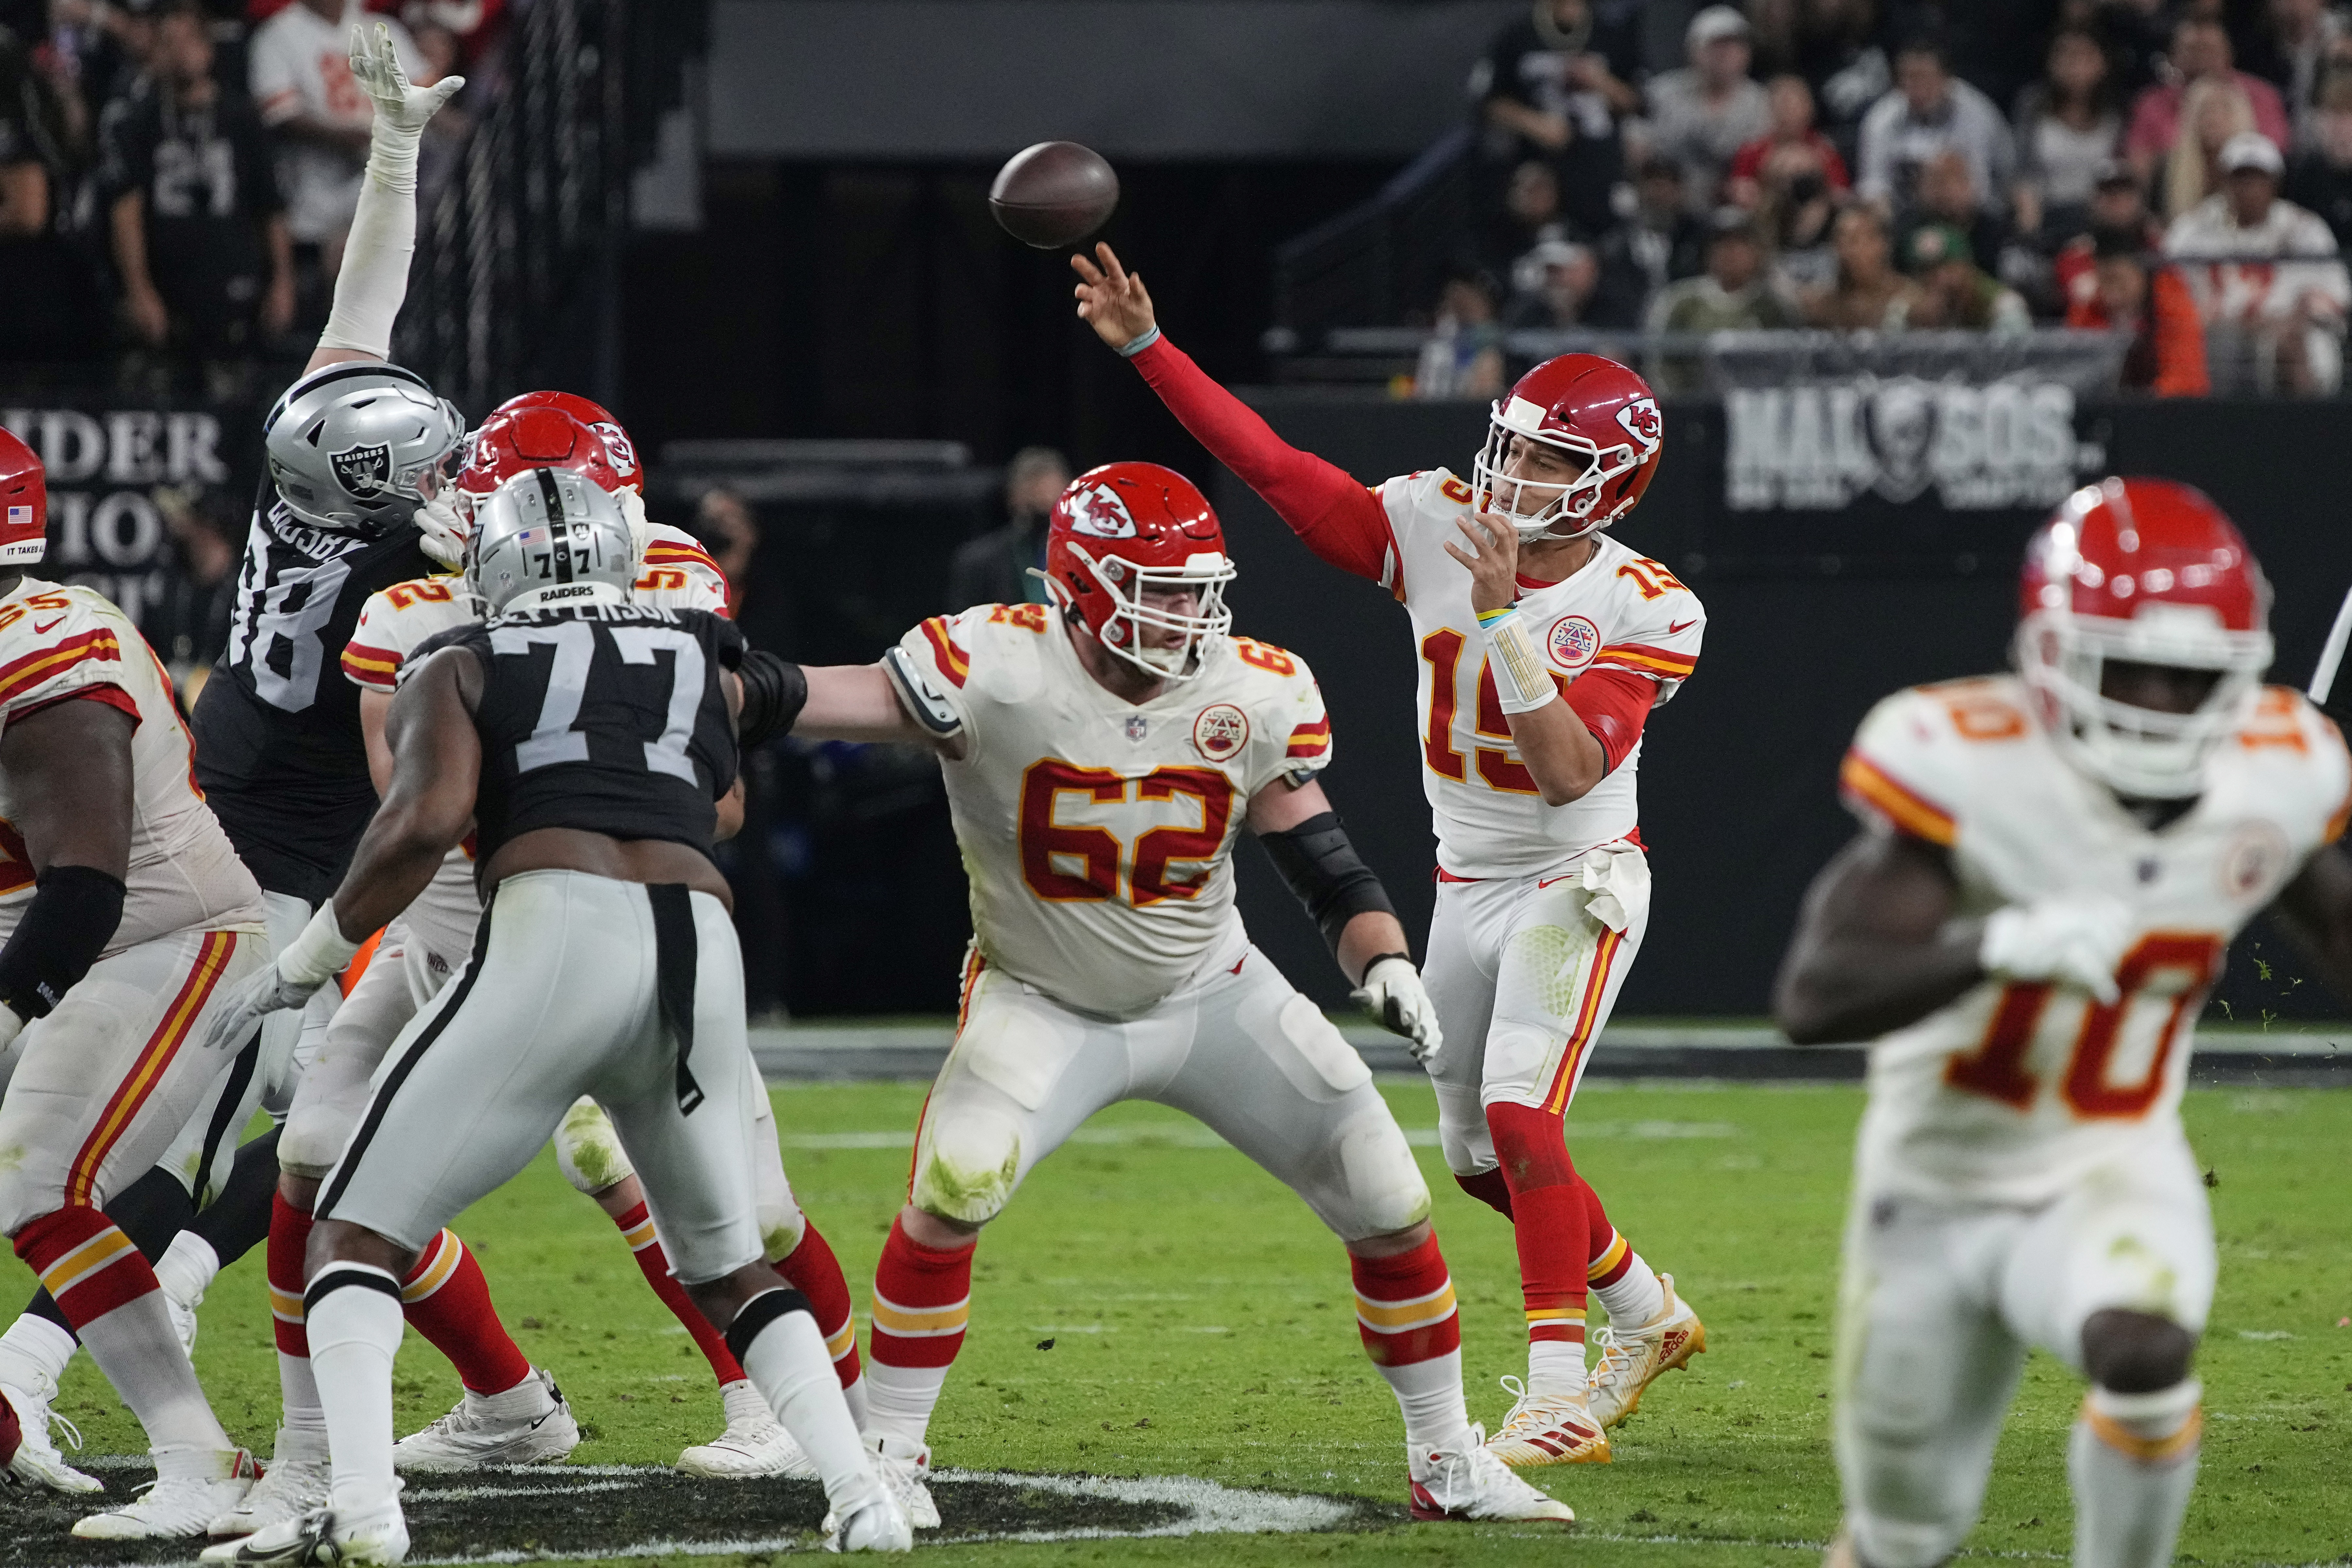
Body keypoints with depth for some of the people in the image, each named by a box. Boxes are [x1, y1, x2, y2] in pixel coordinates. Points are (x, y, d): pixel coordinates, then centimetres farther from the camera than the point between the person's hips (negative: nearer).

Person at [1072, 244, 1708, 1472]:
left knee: (1520, 1113, -23)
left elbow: (1568, 772, -29)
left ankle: (1560, 1397, -21)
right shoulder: (1436, 529, -6)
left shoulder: (1643, 612, -18)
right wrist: (1146, 347, -16)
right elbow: (1274, 468, -9)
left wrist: (1506, 618, -35)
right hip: (1468, 888, 6)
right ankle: (1649, 1317, 36)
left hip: (1577, 882, -6)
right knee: (1479, 1156, 13)